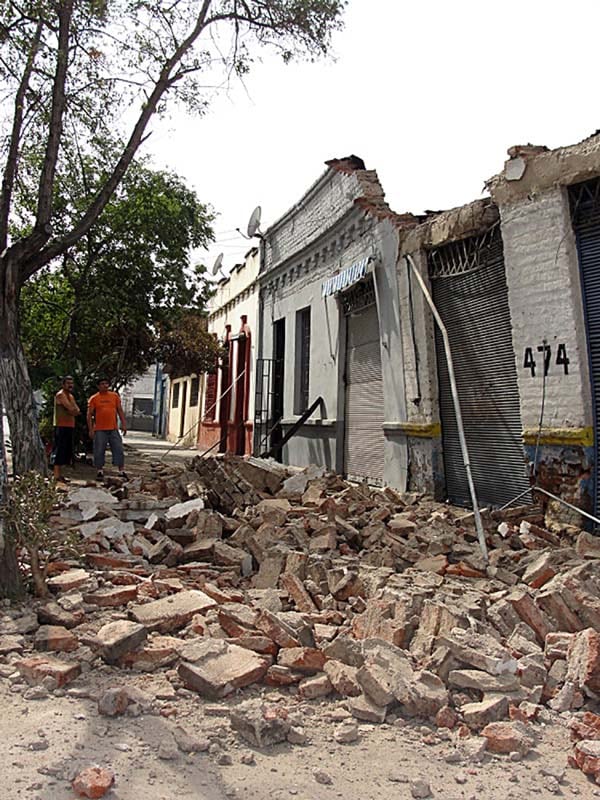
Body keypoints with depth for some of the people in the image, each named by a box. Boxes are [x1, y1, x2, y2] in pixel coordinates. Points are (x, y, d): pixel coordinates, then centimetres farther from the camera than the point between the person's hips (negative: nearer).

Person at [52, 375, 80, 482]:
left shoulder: (70, 396, 19)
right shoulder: (60, 394, -10)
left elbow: (77, 410, 9)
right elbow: (71, 409, -20)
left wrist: (73, 411, -10)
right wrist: (73, 410, 0)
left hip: (69, 426, 9)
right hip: (61, 426, -9)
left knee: (66, 451, 11)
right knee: (59, 450, -9)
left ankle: (58, 474, 17)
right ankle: (56, 476, -8)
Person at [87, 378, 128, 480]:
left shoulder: (115, 396, 9)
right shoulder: (94, 398, 2)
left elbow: (120, 410, 11)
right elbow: (89, 414, 1)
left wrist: (123, 424, 3)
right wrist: (90, 429, -6)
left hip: (113, 429, 2)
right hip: (100, 430, -2)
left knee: (119, 450, 1)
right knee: (99, 451, 2)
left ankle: (121, 472, 7)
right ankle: (100, 472, 14)